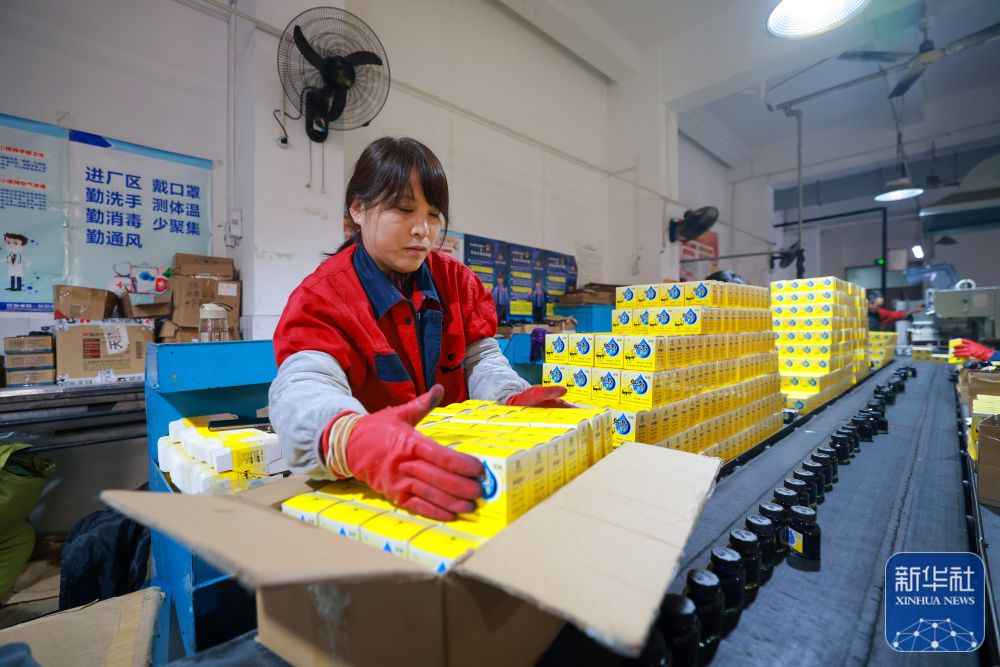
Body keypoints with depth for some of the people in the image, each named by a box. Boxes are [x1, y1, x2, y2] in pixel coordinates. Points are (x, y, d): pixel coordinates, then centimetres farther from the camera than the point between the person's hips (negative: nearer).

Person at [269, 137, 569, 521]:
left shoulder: (456, 280, 4)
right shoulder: (322, 297, -10)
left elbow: (480, 358, 0)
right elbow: (304, 385, -27)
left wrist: (514, 398, -23)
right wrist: (353, 439, -49)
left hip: (453, 466, 1)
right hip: (361, 488, 1)